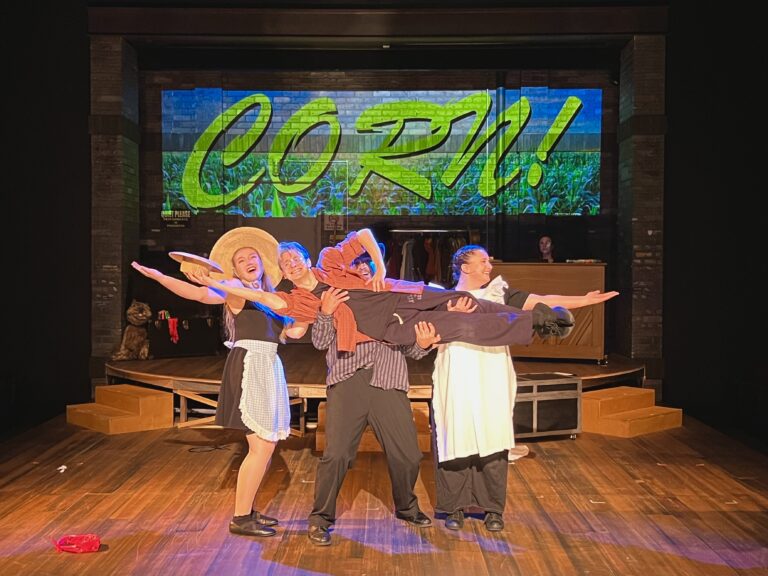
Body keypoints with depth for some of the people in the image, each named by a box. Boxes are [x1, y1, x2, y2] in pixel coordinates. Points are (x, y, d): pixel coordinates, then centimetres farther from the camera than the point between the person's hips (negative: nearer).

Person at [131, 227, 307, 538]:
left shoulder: (269, 296, 19)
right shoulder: (236, 288, -2)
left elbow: (295, 331, 10)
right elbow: (204, 293, -20)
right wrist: (160, 277, -32)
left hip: (269, 368, 8)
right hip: (249, 366, -8)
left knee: (266, 445, 12)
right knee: (262, 446, -9)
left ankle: (247, 509, 24)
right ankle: (240, 519, 0)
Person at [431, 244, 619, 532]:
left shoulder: (499, 293, 12)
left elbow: (540, 301, 7)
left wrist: (584, 300, 1)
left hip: (492, 385, 2)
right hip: (457, 384, -2)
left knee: (493, 445, 1)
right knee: (454, 444, -1)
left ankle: (493, 509, 13)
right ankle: (455, 508, 13)